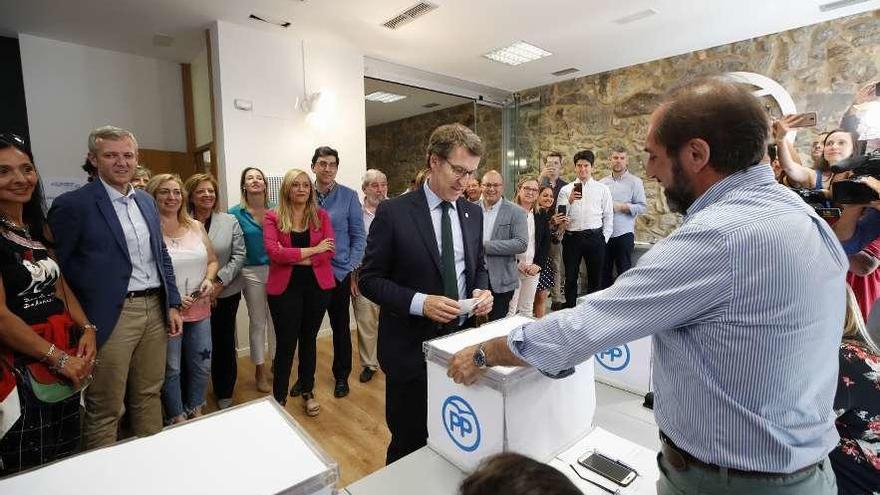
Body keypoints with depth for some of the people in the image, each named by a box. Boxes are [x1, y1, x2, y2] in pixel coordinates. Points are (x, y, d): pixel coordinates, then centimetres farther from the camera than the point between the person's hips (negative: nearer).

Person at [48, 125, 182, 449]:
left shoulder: (146, 201, 11)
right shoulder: (73, 204, -8)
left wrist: (173, 304, 10)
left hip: (155, 309, 6)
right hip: (112, 316, -6)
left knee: (149, 395, 19)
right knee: (105, 409, 7)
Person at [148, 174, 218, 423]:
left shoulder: (196, 226, 5)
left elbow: (212, 260, 13)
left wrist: (208, 280, -6)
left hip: (200, 310, 5)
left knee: (201, 365, 15)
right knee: (171, 369, 10)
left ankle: (195, 411, 37)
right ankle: (177, 419, 31)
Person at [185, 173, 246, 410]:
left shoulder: (230, 221, 1)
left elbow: (239, 255, -3)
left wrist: (219, 282, -12)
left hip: (226, 293, 1)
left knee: (224, 342, 10)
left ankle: (224, 394, 27)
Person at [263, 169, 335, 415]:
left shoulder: (321, 216, 3)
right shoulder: (273, 217, -2)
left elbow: (329, 251, -8)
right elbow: (274, 252, -16)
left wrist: (293, 258, -17)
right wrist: (312, 250, -16)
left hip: (317, 286, 2)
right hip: (285, 288, -2)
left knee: (309, 339, 15)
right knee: (286, 343, 5)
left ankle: (308, 392, 32)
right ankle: (279, 398, 24)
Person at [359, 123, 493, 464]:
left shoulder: (473, 213, 5)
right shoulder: (393, 212, -11)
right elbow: (370, 279, -10)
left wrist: (482, 291, -7)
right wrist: (419, 302, -23)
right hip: (411, 346, -4)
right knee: (409, 442, 13)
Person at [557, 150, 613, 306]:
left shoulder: (603, 189, 6)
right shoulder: (566, 190, 6)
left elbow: (608, 216, 6)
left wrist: (604, 239, 1)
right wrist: (570, 200, -17)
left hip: (595, 237, 0)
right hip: (572, 237, 0)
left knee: (595, 279, 11)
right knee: (571, 278, 9)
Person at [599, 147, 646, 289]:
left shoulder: (635, 182, 0)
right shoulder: (602, 183, 11)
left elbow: (643, 207, -6)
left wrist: (622, 207, -15)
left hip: (624, 234, -4)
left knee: (624, 272, 4)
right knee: (604, 271, 12)